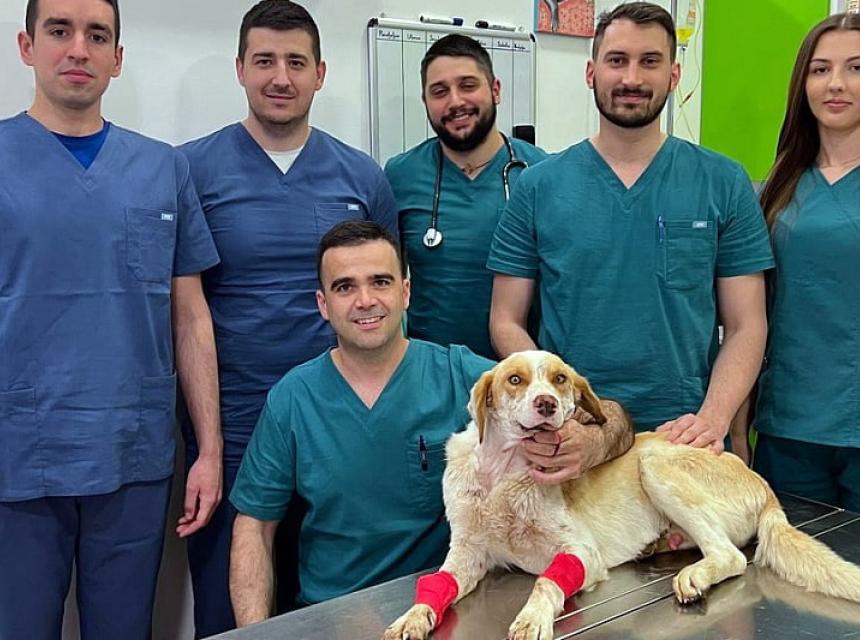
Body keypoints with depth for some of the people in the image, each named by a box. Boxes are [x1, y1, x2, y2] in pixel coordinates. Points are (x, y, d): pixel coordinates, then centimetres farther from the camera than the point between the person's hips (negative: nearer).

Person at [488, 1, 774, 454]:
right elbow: (507, 321, -1)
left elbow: (746, 326, -1)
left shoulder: (724, 184, -1)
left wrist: (713, 418, -16)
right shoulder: (538, 187, -1)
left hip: (682, 438, 0)